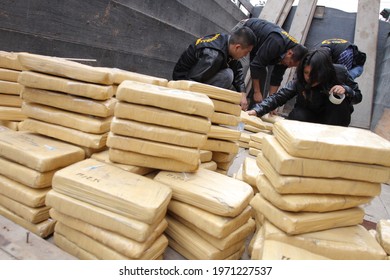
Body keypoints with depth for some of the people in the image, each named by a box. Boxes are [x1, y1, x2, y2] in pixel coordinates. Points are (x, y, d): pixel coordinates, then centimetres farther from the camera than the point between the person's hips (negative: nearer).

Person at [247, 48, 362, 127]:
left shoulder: (339, 73, -21)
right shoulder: (300, 80, -23)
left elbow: (358, 96, -8)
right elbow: (279, 97, -28)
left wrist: (345, 90, -31)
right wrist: (257, 110, -43)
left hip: (334, 118, 1)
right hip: (311, 116, 0)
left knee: (340, 98, -30)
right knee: (296, 116, -33)